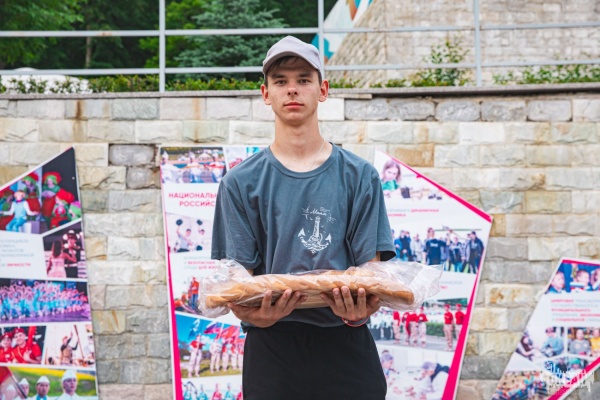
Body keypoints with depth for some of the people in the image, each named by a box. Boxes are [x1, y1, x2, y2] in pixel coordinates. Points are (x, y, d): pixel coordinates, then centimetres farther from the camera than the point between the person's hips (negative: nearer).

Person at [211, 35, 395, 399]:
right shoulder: (241, 182, 6)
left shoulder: (359, 176, 6)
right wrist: (255, 313, -20)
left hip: (345, 343, 0)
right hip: (272, 344, 0)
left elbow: (371, 265, 1)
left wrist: (358, 310, -20)